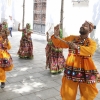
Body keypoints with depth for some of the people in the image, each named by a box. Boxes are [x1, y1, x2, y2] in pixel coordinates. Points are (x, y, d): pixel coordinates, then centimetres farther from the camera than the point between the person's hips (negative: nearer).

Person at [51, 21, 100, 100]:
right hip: (71, 70, 1)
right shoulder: (72, 38, 7)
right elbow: (59, 43, 7)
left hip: (85, 72, -1)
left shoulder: (92, 43, -1)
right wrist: (56, 36, -11)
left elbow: (90, 51, -23)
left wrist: (77, 47, -36)